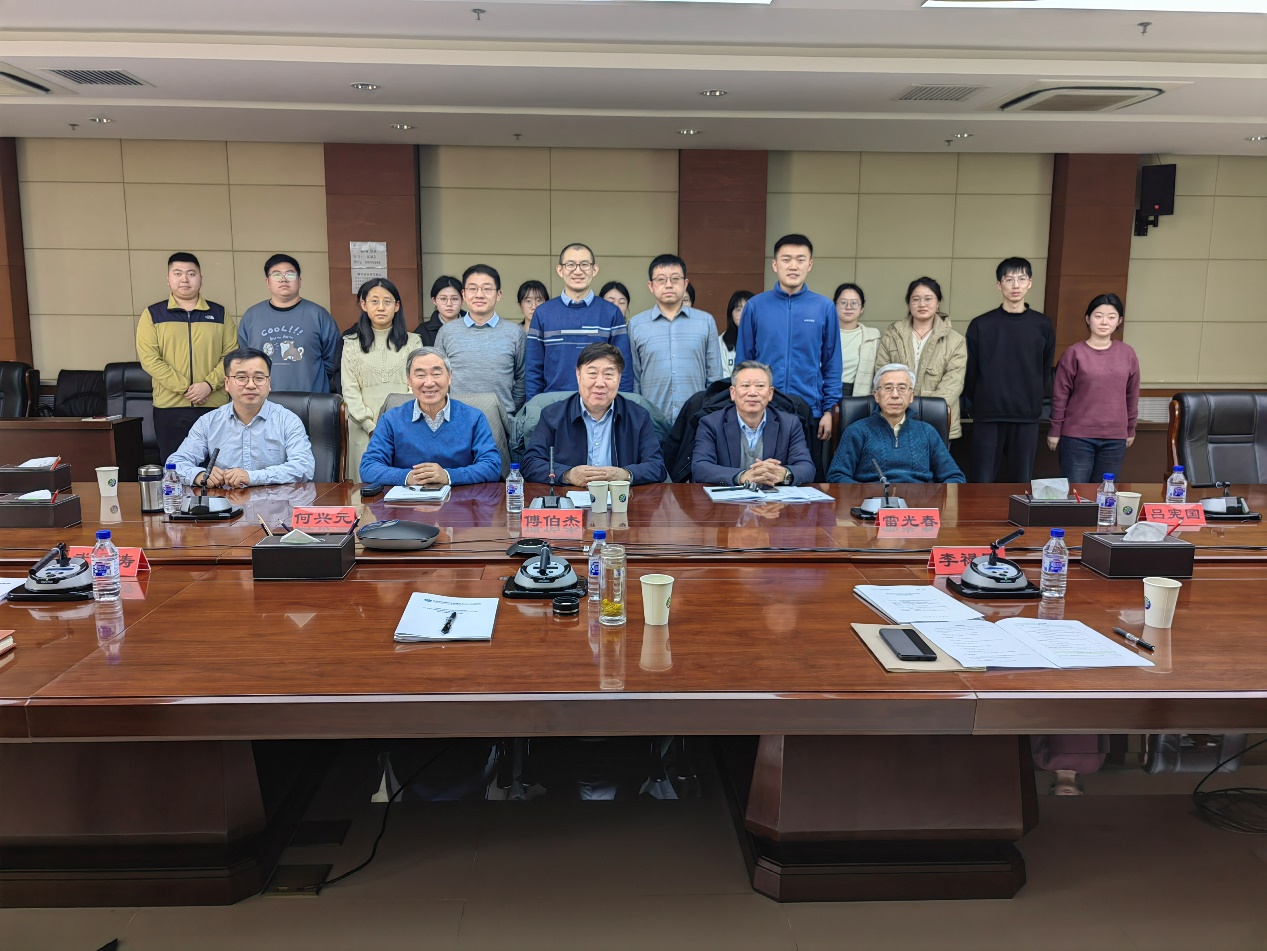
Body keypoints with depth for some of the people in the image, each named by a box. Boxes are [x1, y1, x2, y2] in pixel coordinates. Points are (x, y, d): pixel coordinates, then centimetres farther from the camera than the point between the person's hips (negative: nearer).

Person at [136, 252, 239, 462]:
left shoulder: (219, 314, 10)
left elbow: (231, 355, 3)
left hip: (215, 406, 1)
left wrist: (209, 385, -12)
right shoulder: (152, 314, 6)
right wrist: (185, 387, -13)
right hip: (169, 408, -1)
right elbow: (149, 358, -3)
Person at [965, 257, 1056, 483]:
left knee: (1022, 482, 6)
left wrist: (1032, 401, 10)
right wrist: (981, 402, 7)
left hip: (1027, 417, 2)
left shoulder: (1043, 326, 5)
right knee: (982, 481, 0)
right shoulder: (981, 325, 0)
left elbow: (1045, 371, 11)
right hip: (988, 416, -1)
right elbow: (970, 372, 4)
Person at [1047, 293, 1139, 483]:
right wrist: (1055, 431, -1)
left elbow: (1132, 395, 12)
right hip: (1077, 436, -3)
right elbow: (1060, 395, -2)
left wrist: (1130, 430, 16)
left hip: (1115, 438, 3)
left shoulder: (1127, 354, 4)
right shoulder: (1074, 353, -5)